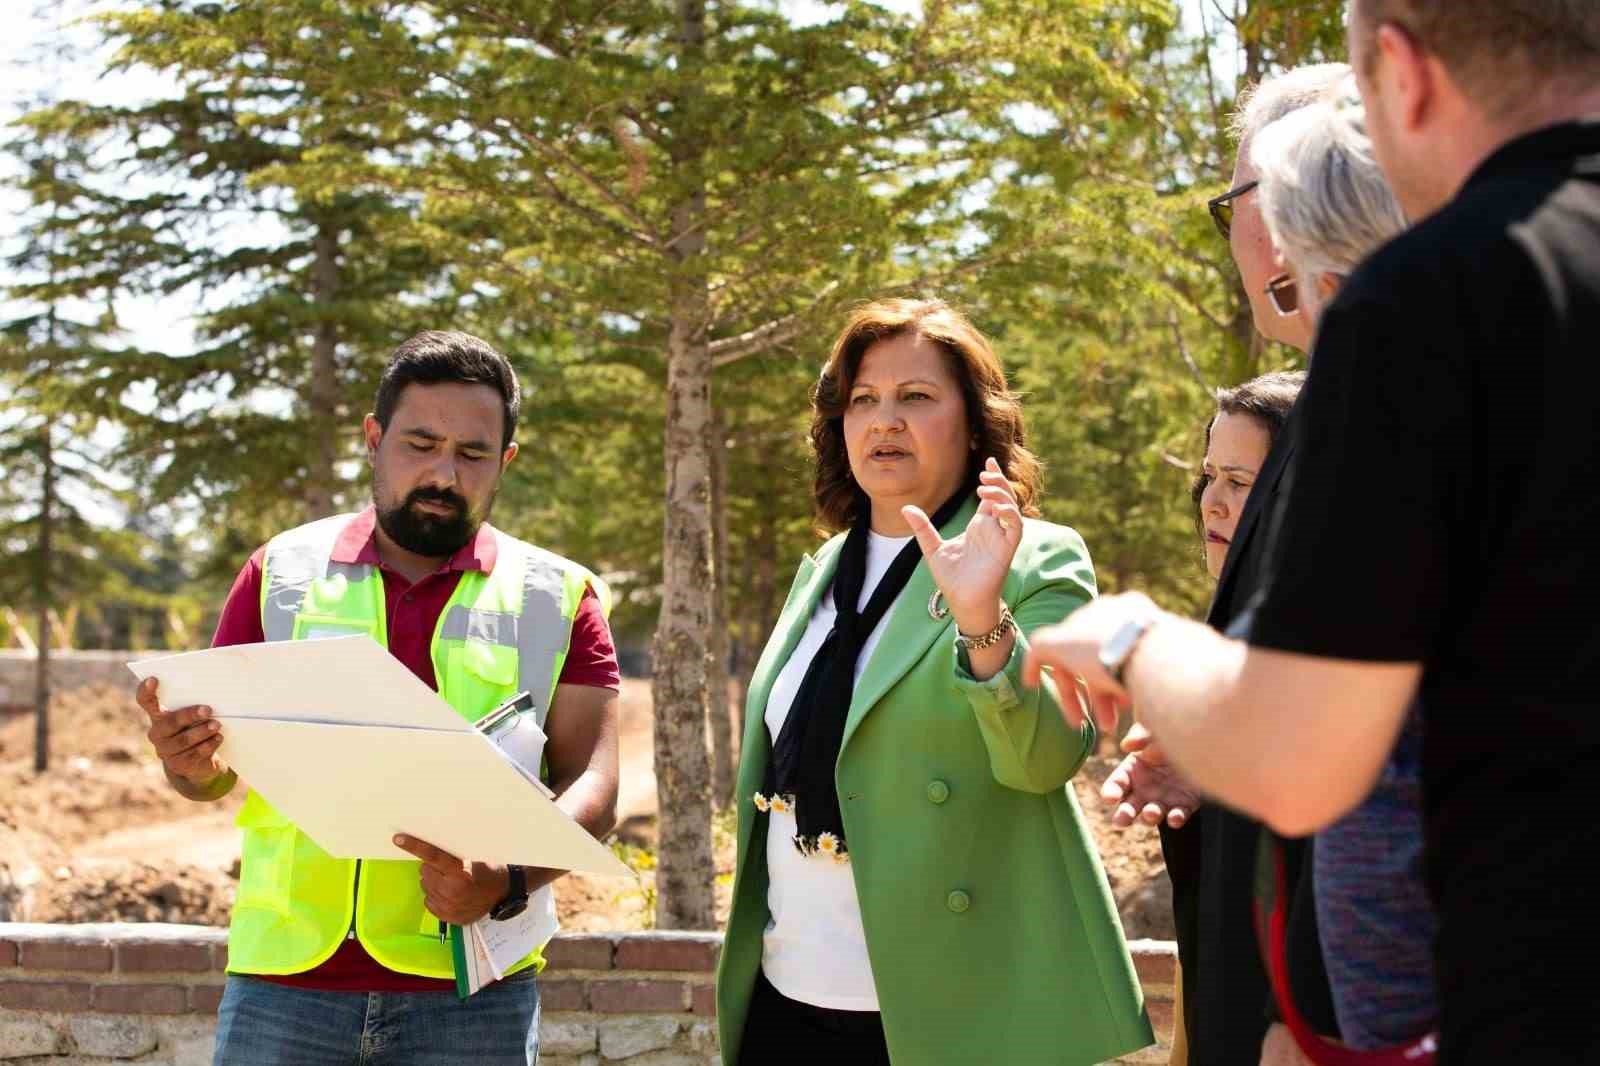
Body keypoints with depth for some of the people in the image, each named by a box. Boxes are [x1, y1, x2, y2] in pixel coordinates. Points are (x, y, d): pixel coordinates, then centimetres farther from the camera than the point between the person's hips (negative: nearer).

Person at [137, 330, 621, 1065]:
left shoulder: (559, 598, 7)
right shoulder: (284, 573, 9)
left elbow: (590, 785, -2)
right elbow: (219, 767, 9)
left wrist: (507, 883, -21)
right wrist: (191, 761, -15)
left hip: (469, 986, -1)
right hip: (285, 977, 1)